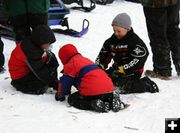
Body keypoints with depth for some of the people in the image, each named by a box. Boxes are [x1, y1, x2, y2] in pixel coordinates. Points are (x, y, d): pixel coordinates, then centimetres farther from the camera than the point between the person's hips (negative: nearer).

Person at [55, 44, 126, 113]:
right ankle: (112, 101, 5)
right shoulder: (86, 60, 32)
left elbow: (65, 83, 7)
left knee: (72, 99, 6)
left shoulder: (70, 64, 5)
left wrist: (60, 95, 25)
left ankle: (94, 104, -17)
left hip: (92, 91, -8)